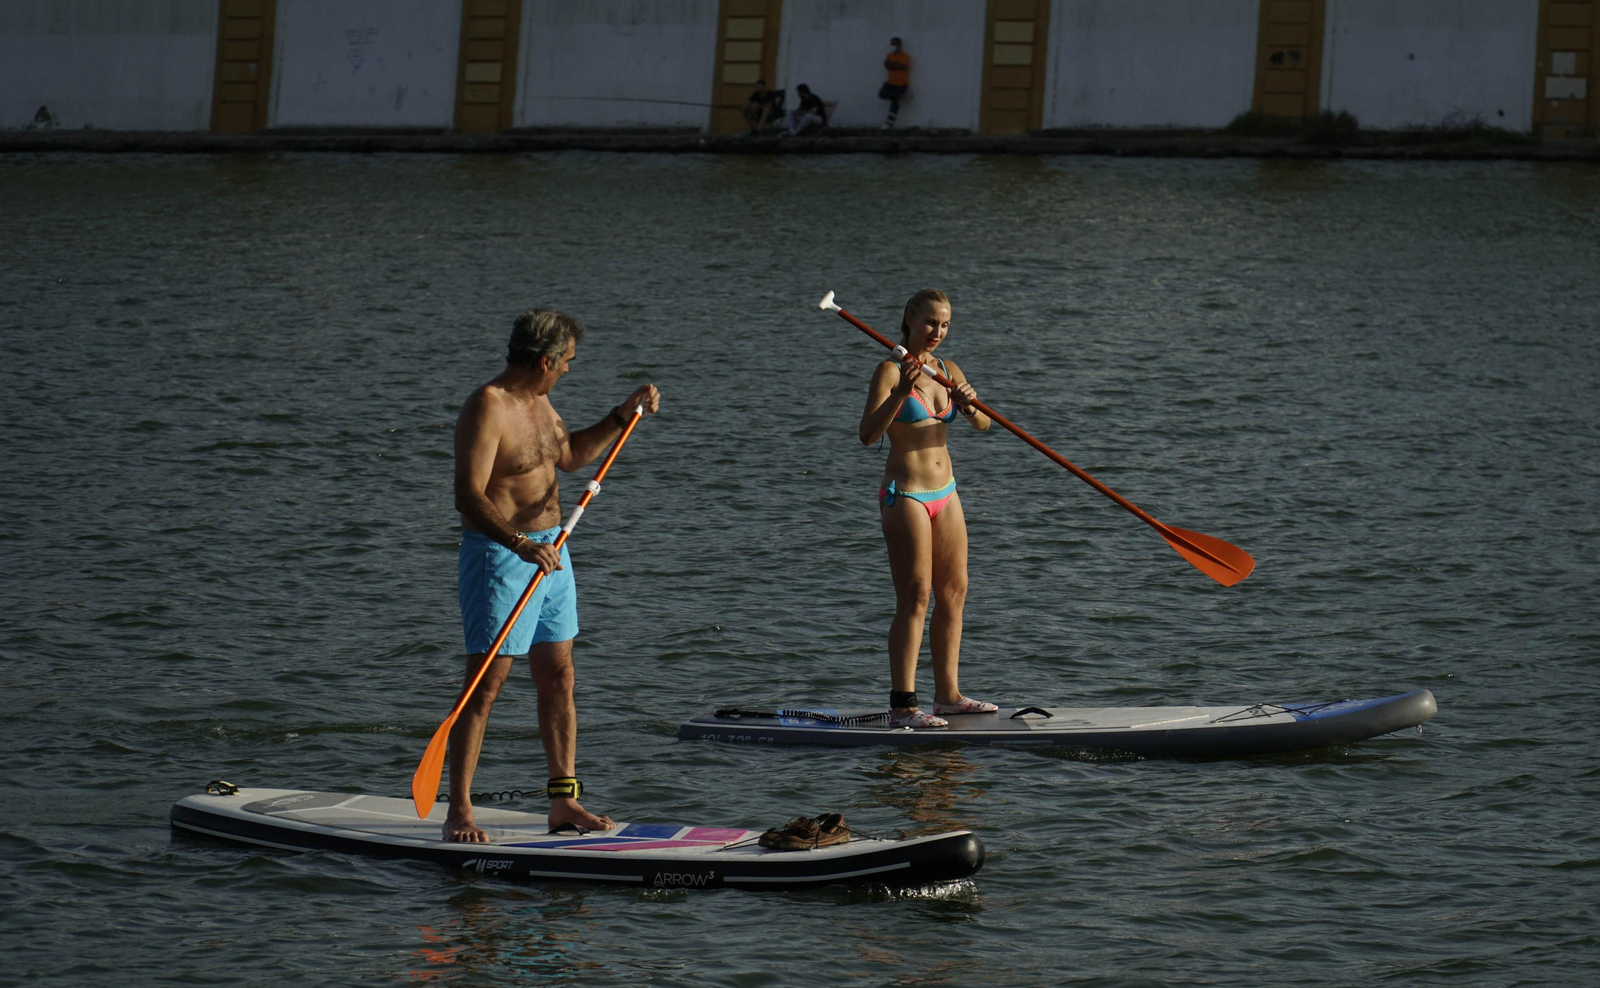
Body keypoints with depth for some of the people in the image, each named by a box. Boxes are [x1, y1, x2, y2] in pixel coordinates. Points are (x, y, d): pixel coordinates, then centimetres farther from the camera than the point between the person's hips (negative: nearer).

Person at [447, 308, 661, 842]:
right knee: (486, 684, -7)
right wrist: (520, 545, -40)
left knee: (558, 679, 10)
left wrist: (623, 414, 18)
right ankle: (458, 812, -4)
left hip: (549, 552, 9)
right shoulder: (488, 409, -19)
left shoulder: (536, 402, 10)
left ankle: (564, 801, 17)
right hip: (500, 557, -9)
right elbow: (469, 497, -28)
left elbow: (570, 455, 28)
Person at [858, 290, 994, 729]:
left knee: (954, 593, 10)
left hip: (945, 494, 8)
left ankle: (947, 693, 19)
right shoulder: (890, 372, -11)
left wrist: (970, 404, -18)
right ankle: (902, 705, -13)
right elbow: (868, 433, -22)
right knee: (914, 599, -12)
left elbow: (984, 425, 3)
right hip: (905, 495, -8)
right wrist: (902, 391, -33)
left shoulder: (947, 371, 10)